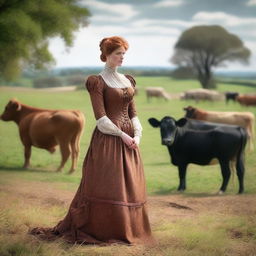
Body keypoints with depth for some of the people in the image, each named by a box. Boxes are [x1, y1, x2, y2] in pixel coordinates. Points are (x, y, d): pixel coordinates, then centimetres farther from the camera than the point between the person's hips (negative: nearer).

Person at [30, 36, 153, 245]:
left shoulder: (128, 81, 14)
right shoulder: (98, 82, -6)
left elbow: (133, 113, 12)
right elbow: (101, 118, -12)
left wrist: (137, 135, -4)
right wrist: (122, 135, -16)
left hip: (129, 139, 7)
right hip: (108, 139, -7)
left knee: (130, 186, 7)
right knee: (106, 186, -5)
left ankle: (127, 230, 17)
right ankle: (100, 231, 4)